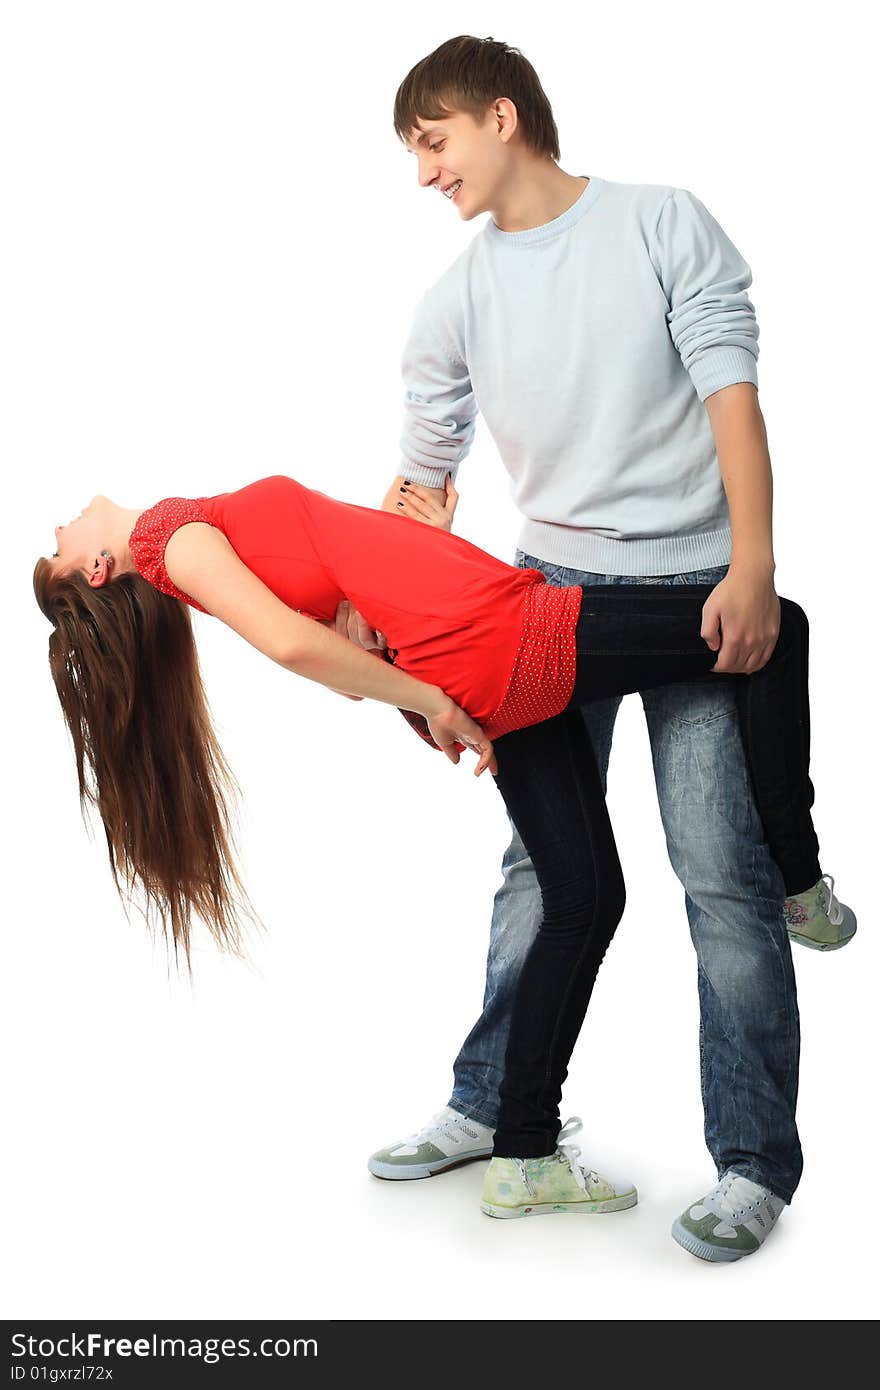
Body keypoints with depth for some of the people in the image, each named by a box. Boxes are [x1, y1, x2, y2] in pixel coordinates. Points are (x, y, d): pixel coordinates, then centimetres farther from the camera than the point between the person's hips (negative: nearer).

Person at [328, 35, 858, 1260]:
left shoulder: (663, 223, 1)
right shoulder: (456, 301, 10)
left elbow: (731, 392, -7)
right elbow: (424, 486, 13)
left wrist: (752, 569, -17)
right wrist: (361, 607, 0)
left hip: (697, 588, -3)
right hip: (553, 587, 4)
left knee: (721, 869, -7)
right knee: (541, 858, 7)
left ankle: (755, 1158, 2)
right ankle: (493, 1106, 20)